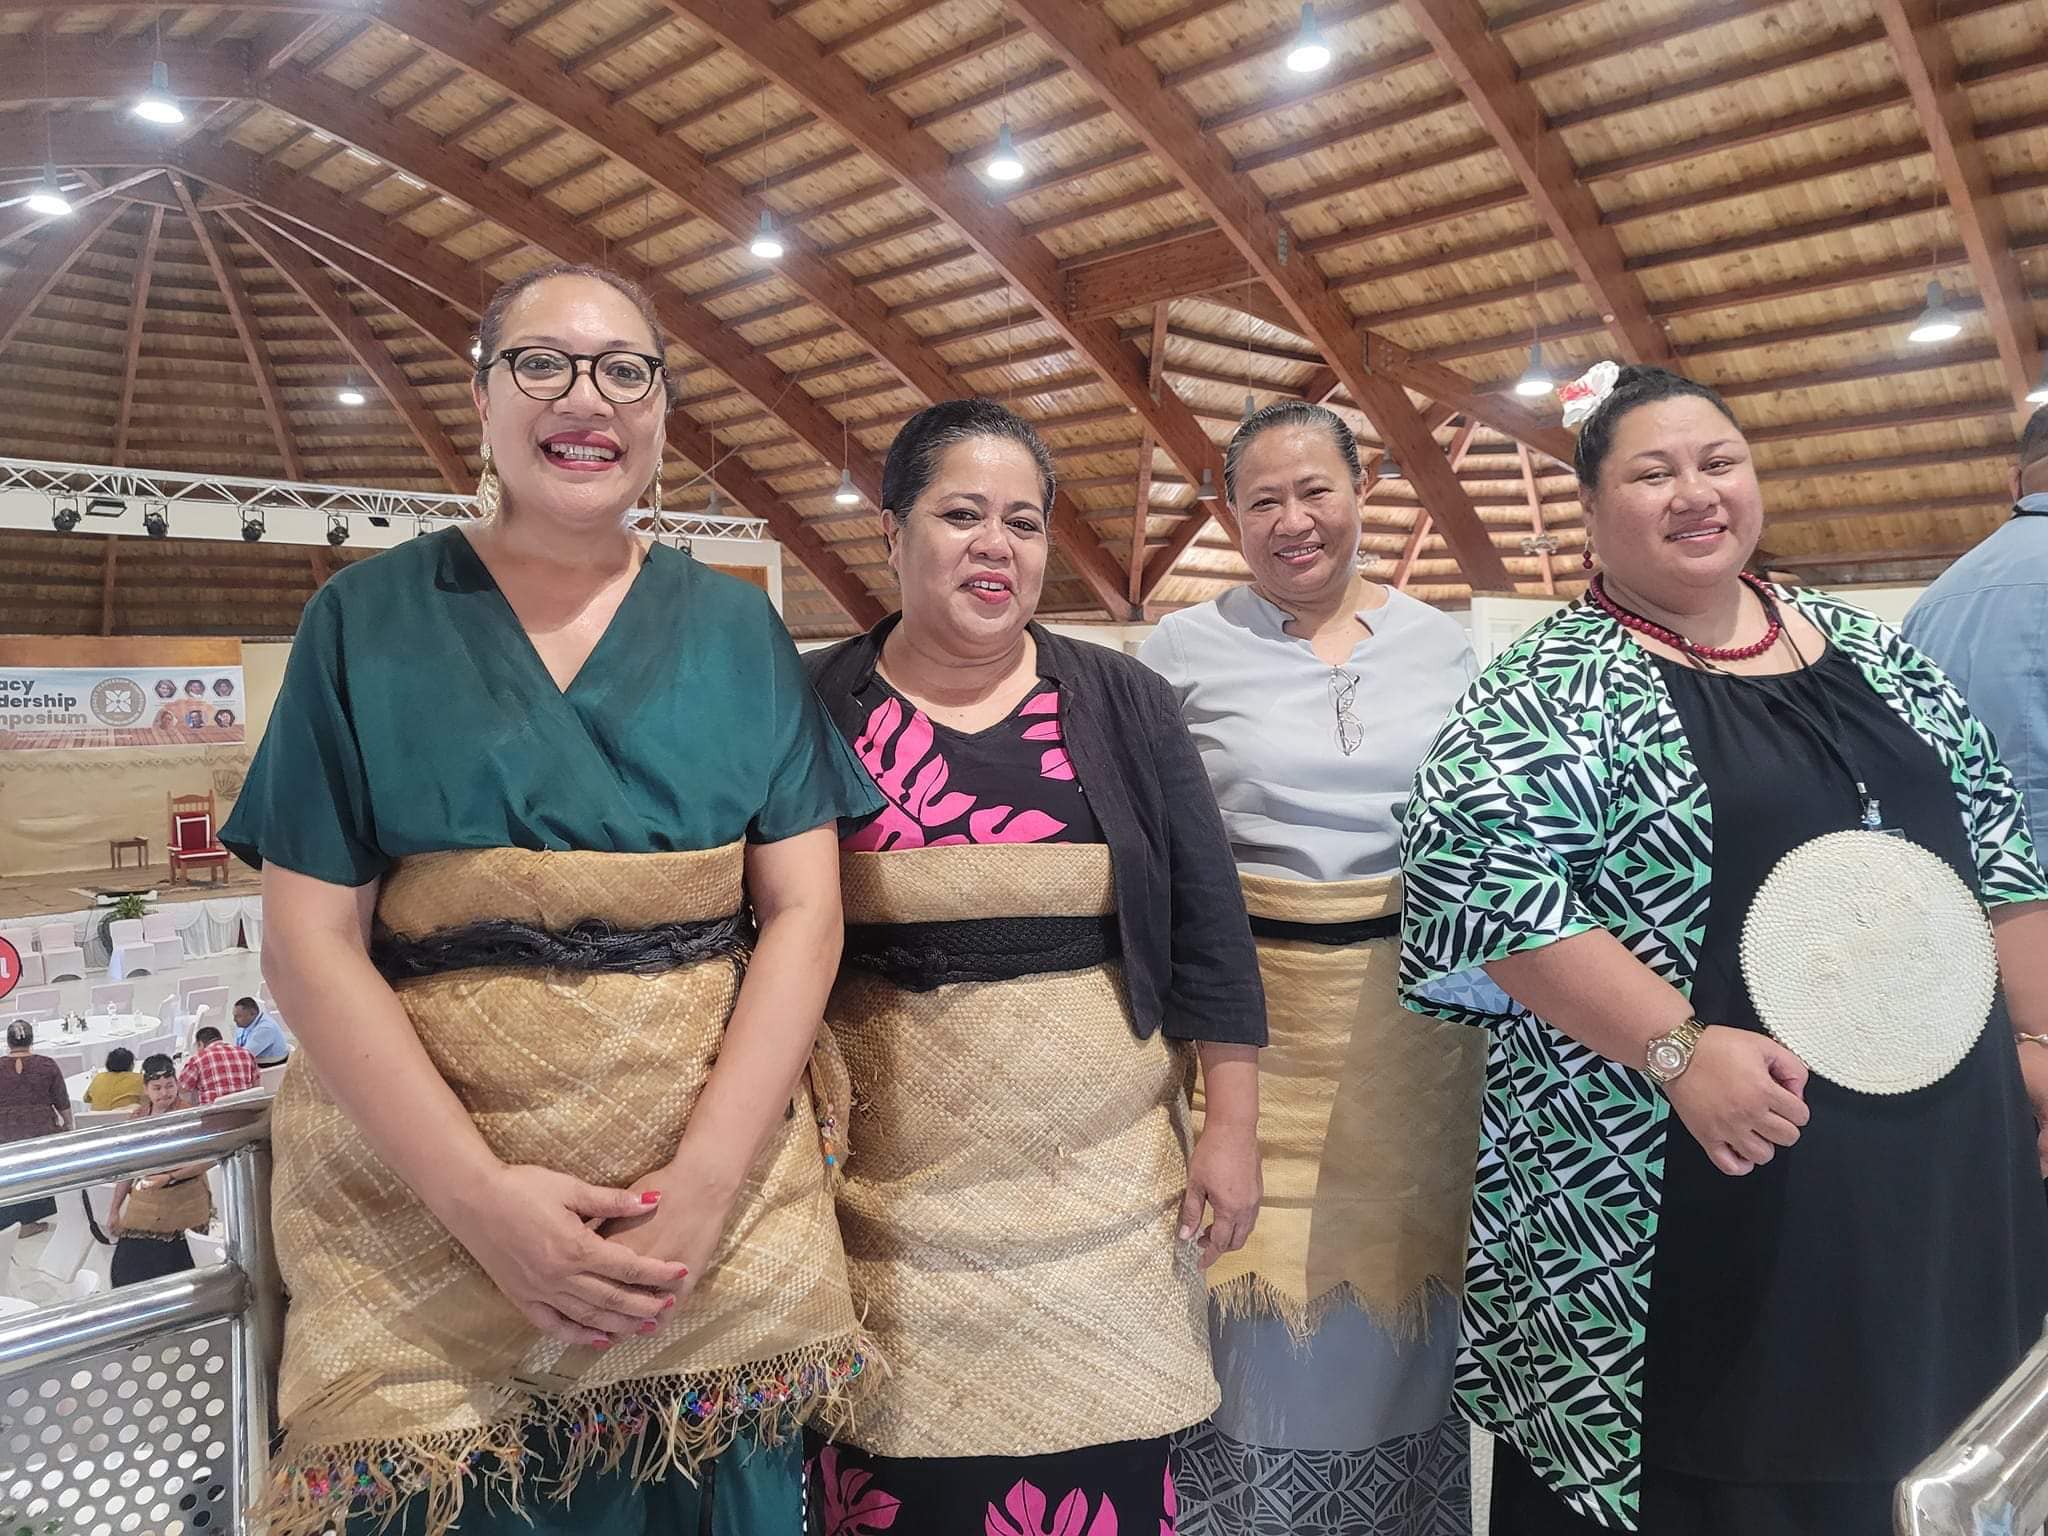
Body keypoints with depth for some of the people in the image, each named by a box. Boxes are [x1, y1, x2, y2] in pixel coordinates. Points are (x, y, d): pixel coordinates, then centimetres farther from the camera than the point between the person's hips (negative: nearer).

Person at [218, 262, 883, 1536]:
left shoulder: (737, 630, 4)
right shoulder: (367, 621, 1)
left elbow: (803, 909, -2)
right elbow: (312, 938, -4)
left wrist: (703, 1183, -13)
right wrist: (478, 1193, -15)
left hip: (722, 1180, 1)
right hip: (420, 1183, -1)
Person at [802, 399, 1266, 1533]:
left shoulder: (1120, 705, 3)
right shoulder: (815, 708, 0)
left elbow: (1206, 924, 4)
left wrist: (1230, 1130, 1)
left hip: (1099, 1172, 1)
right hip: (886, 1181, 0)